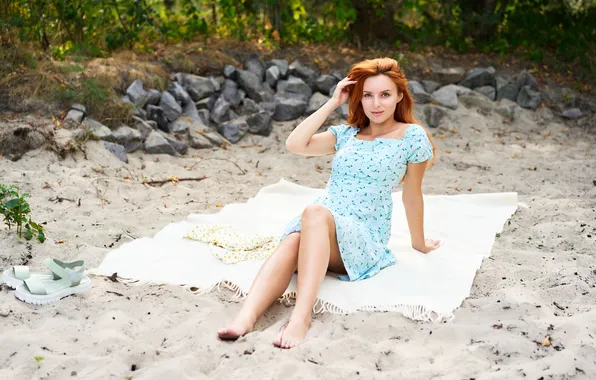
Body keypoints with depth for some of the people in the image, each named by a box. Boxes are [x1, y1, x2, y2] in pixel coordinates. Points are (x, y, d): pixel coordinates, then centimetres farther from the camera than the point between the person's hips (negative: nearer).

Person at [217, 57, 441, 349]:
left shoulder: (412, 136, 5)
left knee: (315, 213, -38)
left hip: (364, 238, -4)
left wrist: (419, 243, 21)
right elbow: (294, 144, 3)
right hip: (316, 222, 4)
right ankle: (246, 316, -55)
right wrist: (333, 103, 7)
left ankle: (302, 315, -53)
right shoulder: (346, 134, 17)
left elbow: (411, 195, 13)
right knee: (291, 243, -34)